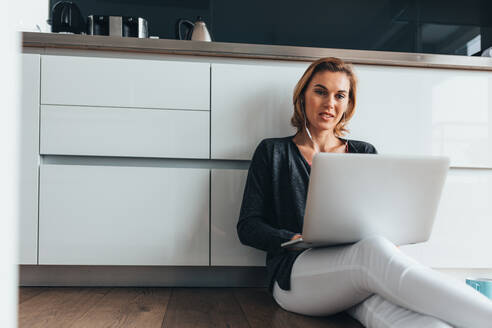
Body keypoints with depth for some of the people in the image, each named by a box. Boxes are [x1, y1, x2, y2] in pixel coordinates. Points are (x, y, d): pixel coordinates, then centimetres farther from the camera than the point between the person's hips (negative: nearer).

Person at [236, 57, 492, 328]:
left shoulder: (364, 154, 20)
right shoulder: (272, 152, 11)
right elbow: (248, 226, 5)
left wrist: (390, 242, -10)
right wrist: (294, 240, -14)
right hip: (296, 274, -2)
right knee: (375, 250, -37)